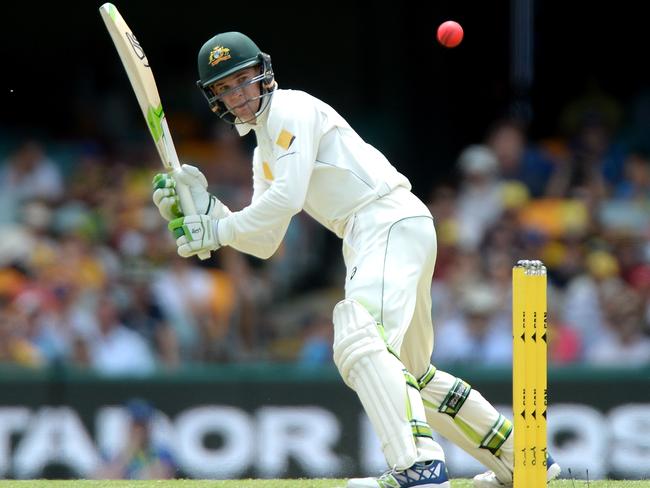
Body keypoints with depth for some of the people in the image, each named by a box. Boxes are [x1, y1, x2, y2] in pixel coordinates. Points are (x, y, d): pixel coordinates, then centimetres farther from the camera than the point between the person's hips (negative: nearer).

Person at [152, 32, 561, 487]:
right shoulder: (265, 154, 25)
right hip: (367, 241, 11)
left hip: (392, 222, -11)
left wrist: (216, 232, -10)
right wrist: (203, 206, 7)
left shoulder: (292, 109, -3)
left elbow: (287, 198, -15)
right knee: (408, 375, 19)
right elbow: (265, 242, 18)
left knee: (360, 343, -30)